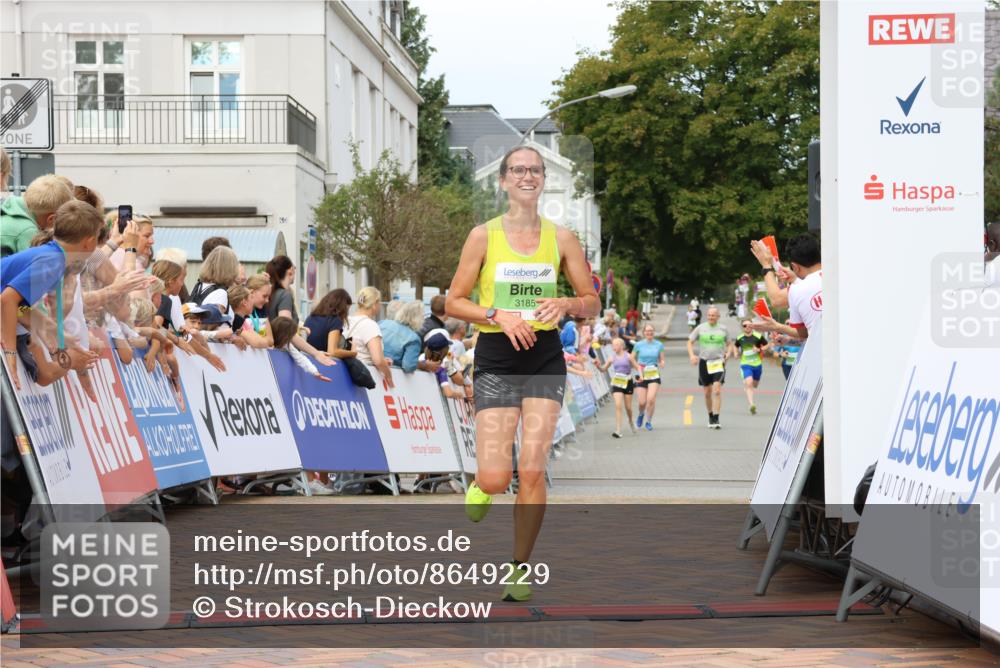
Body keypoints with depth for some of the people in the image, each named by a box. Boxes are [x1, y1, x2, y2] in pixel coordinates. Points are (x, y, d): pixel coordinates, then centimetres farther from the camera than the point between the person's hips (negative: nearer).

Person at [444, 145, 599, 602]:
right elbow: (453, 303, 2)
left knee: (533, 470, -8)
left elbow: (592, 303, 10)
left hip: (545, 360, 1)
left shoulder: (561, 238, 5)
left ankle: (520, 567, 8)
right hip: (495, 361, -1)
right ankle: (482, 482, 29)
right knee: (496, 479, -10)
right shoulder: (484, 235, 0)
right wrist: (498, 315, -14)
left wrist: (566, 304, -12)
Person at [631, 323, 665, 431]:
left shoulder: (659, 345, 2)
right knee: (642, 402, -1)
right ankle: (641, 414, 35)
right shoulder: (638, 345, 0)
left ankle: (649, 422, 3)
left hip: (654, 375, 0)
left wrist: (662, 363, -15)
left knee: (651, 399, -16)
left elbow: (662, 359, 8)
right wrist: (639, 369, -7)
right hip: (642, 375, 0)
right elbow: (632, 359, 6)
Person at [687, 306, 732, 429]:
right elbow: (690, 342, 7)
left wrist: (728, 353, -3)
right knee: (707, 393, 8)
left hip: (718, 362, -1)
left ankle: (716, 419, -14)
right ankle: (710, 417, 26)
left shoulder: (723, 329, 4)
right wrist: (692, 355, -8)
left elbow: (728, 344, 17)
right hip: (704, 362, 1)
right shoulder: (700, 328, 2)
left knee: (717, 390, -15)